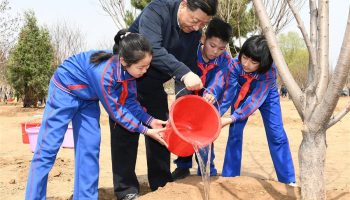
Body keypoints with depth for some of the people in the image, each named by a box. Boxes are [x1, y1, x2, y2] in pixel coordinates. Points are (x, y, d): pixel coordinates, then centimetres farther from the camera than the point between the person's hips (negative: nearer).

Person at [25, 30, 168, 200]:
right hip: (65, 90, -7)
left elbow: (129, 100, -5)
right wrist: (145, 130, -21)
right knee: (47, 148, -7)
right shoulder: (103, 73, -39)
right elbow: (115, 110, -26)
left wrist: (150, 120, -17)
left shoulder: (127, 68, -19)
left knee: (89, 147, 1)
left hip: (87, 98, 7)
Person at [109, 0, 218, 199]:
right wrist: (183, 73, -46)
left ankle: (161, 184, 18)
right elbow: (151, 49, -38)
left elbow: (188, 65, 0)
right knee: (126, 131, -6)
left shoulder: (194, 33, -5)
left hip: (153, 84, 6)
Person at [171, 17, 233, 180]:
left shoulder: (225, 59, -18)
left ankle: (207, 172, 11)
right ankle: (183, 167, 18)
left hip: (209, 102, 0)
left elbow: (219, 79, -34)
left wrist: (211, 93, -55)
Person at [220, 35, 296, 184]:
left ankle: (288, 180, 3)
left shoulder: (270, 71, -39)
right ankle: (229, 176, 7)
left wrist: (231, 119, -44)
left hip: (266, 96, -1)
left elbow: (255, 100, -39)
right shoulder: (235, 65, -35)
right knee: (234, 133, -5)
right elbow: (229, 93, -31)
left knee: (277, 135, -6)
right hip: (242, 94, 1)